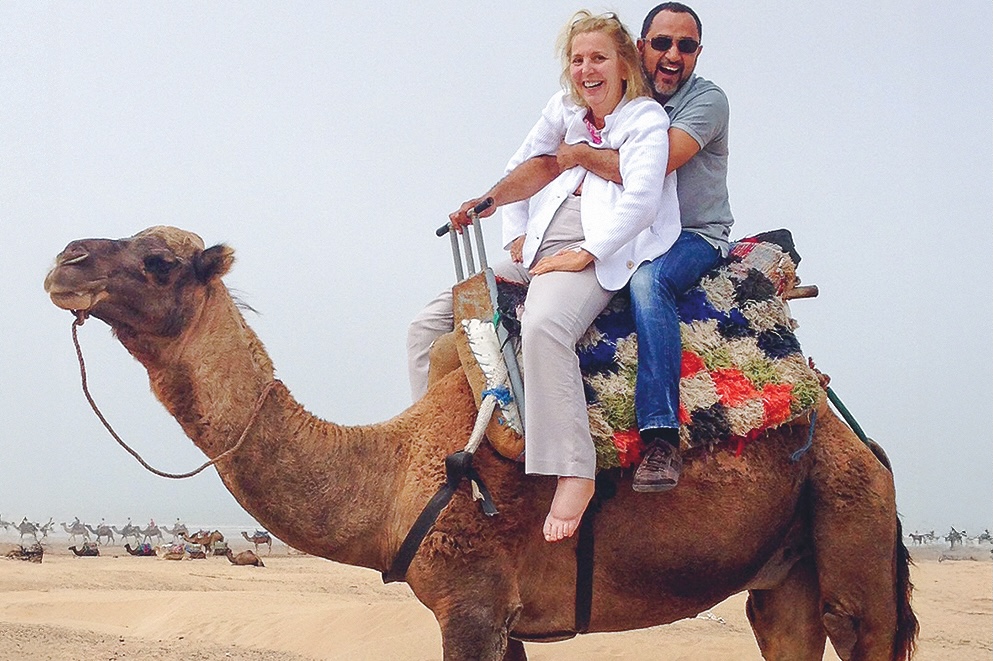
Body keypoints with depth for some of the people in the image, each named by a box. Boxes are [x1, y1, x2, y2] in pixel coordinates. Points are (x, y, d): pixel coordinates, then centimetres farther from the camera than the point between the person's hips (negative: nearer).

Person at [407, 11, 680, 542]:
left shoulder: (646, 119, 2)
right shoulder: (564, 110, 21)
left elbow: (641, 200, -12)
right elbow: (518, 173, 29)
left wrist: (585, 254, -18)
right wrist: (516, 237, 15)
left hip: (597, 253, -8)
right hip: (536, 252, 8)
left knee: (543, 324, -40)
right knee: (430, 324, -3)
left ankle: (574, 473, -42)